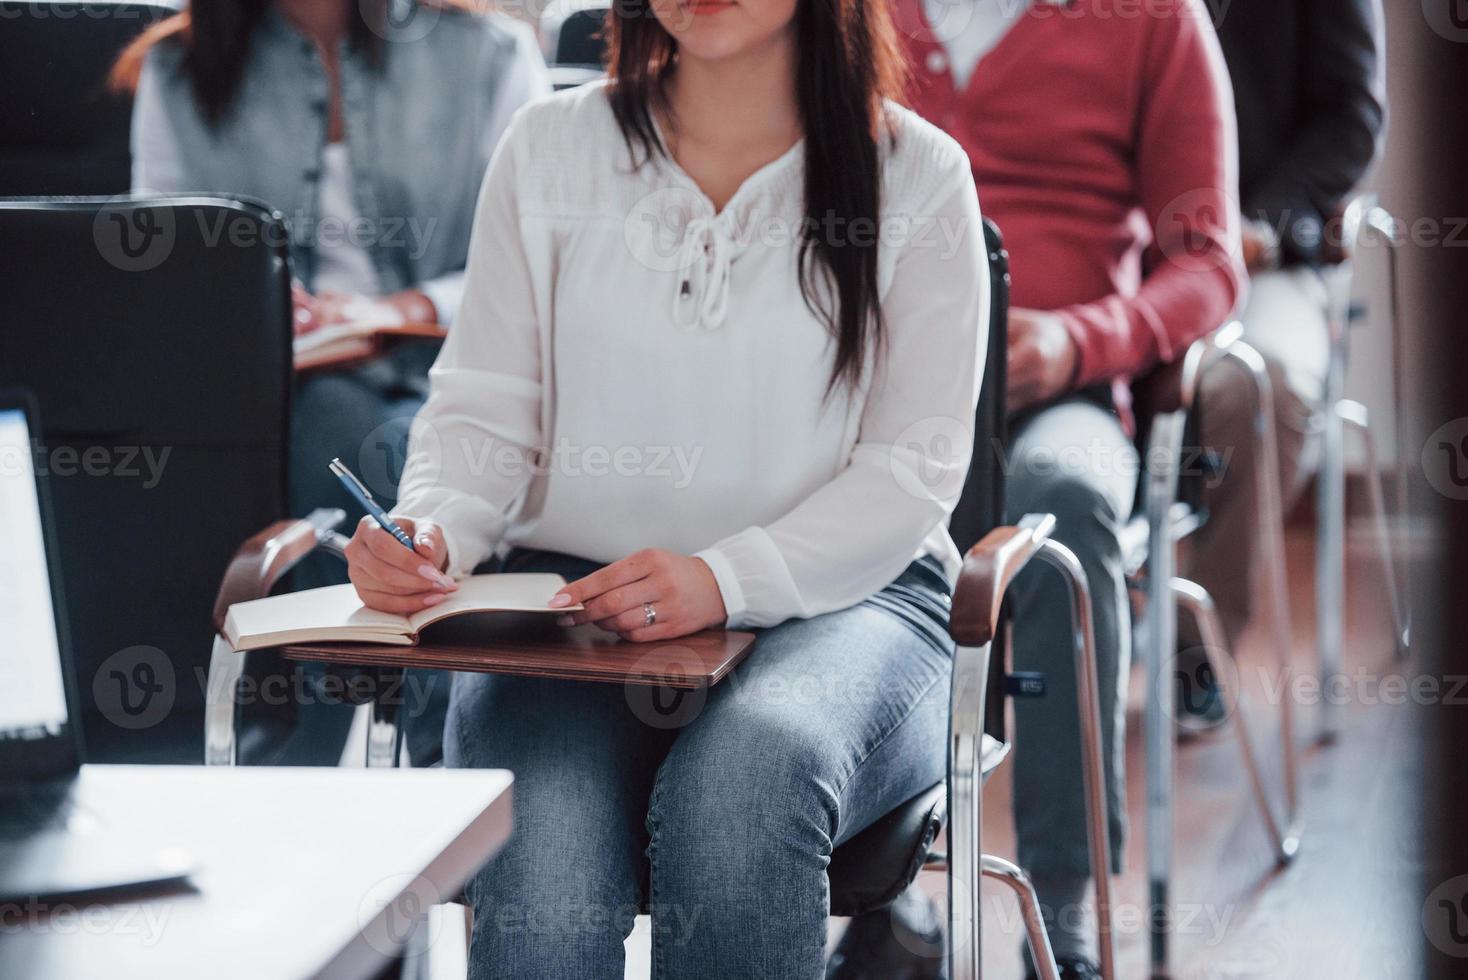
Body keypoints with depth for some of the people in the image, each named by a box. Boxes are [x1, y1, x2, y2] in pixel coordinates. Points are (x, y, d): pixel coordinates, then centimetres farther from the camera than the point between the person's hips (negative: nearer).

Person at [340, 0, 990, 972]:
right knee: (539, 863, -31)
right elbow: (484, 409, 9)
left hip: (841, 598, -1)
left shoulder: (917, 176, 3)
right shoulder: (550, 147, 11)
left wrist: (729, 580, -21)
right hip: (569, 598, 1)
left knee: (750, 772, -36)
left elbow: (914, 466, -4)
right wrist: (433, 535, -14)